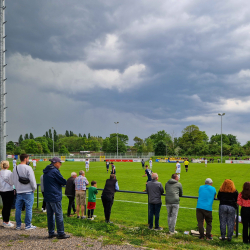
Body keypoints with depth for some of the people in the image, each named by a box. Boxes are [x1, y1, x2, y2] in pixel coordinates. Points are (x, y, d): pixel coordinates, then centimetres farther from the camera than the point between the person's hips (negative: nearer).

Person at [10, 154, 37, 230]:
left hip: (19, 192, 6)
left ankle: (18, 225, 18)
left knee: (18, 208, 12)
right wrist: (34, 188, 0)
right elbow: (32, 180, -14)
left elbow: (12, 181, 11)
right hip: (28, 192, -6)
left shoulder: (15, 168, 7)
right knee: (28, 208, 2)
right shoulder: (28, 168, -13)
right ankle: (28, 225, 6)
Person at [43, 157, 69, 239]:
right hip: (55, 197, -9)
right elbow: (64, 182, -13)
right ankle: (61, 234, 1)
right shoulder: (55, 171, -14)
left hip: (47, 197, 9)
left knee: (50, 215, 12)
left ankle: (51, 233, 17)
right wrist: (61, 183, 10)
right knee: (59, 215, -2)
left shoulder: (46, 172, 14)